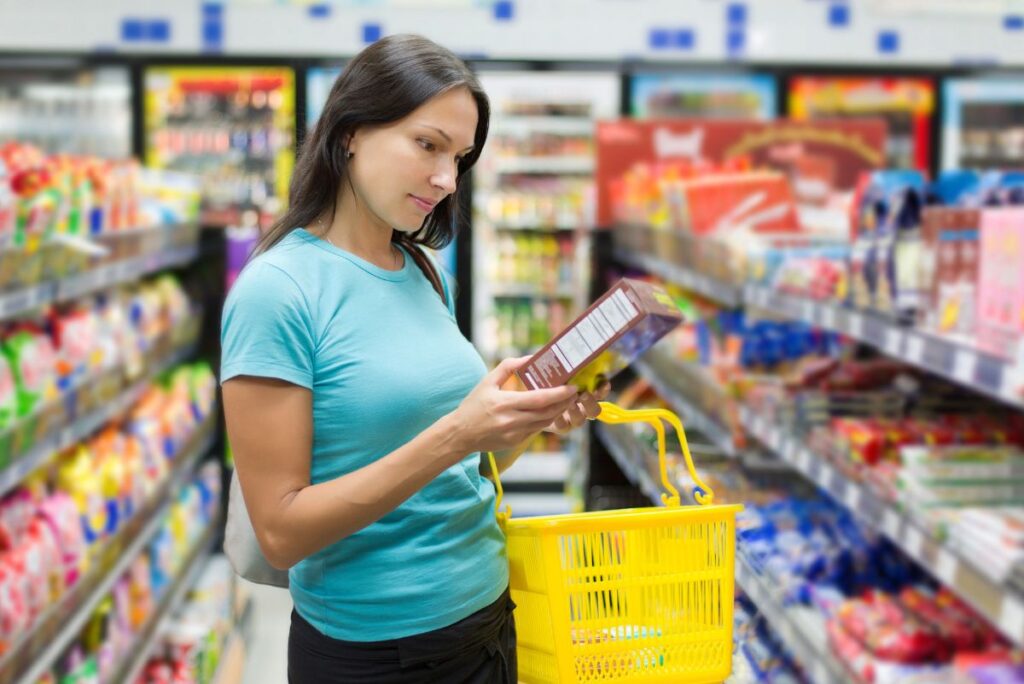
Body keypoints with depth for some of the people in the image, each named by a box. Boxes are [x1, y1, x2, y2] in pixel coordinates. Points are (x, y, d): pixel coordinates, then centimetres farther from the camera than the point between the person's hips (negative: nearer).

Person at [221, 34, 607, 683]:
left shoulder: (429, 276, 4)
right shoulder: (278, 289, -16)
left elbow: (455, 476, 10)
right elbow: (282, 532, -19)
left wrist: (531, 420, -8)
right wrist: (453, 435, -27)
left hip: (485, 620, 7)